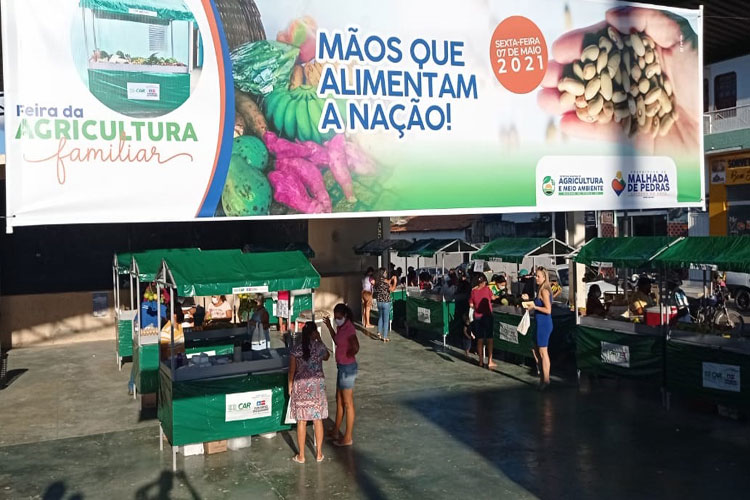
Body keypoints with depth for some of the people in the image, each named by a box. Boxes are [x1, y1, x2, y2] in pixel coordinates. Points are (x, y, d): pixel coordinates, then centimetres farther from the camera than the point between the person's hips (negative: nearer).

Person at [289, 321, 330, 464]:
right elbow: (327, 357, 15)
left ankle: (301, 456, 13)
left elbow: (292, 369, -4)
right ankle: (319, 454, 18)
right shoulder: (319, 346, -7)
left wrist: (290, 386, 7)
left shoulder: (296, 348, -6)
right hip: (317, 385, 0)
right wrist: (319, 340, 14)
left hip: (300, 385, 0)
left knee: (301, 421, 6)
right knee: (318, 420, 10)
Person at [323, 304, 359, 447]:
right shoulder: (342, 327, 5)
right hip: (342, 367, 10)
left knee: (348, 403, 2)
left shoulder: (349, 329, -23)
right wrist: (329, 326, 21)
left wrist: (349, 354, -18)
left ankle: (348, 438, 14)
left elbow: (356, 347, -36)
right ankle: (336, 431, 38)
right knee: (339, 399, 22)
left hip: (347, 368, -10)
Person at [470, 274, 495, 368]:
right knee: (489, 339, 2)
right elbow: (493, 298, 7)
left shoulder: (473, 291, -3)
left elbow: (471, 304, 2)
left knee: (480, 339, 10)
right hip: (487, 316, -3)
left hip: (477, 317, 3)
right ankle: (490, 362, -1)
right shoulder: (487, 289, -10)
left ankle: (481, 361, 15)